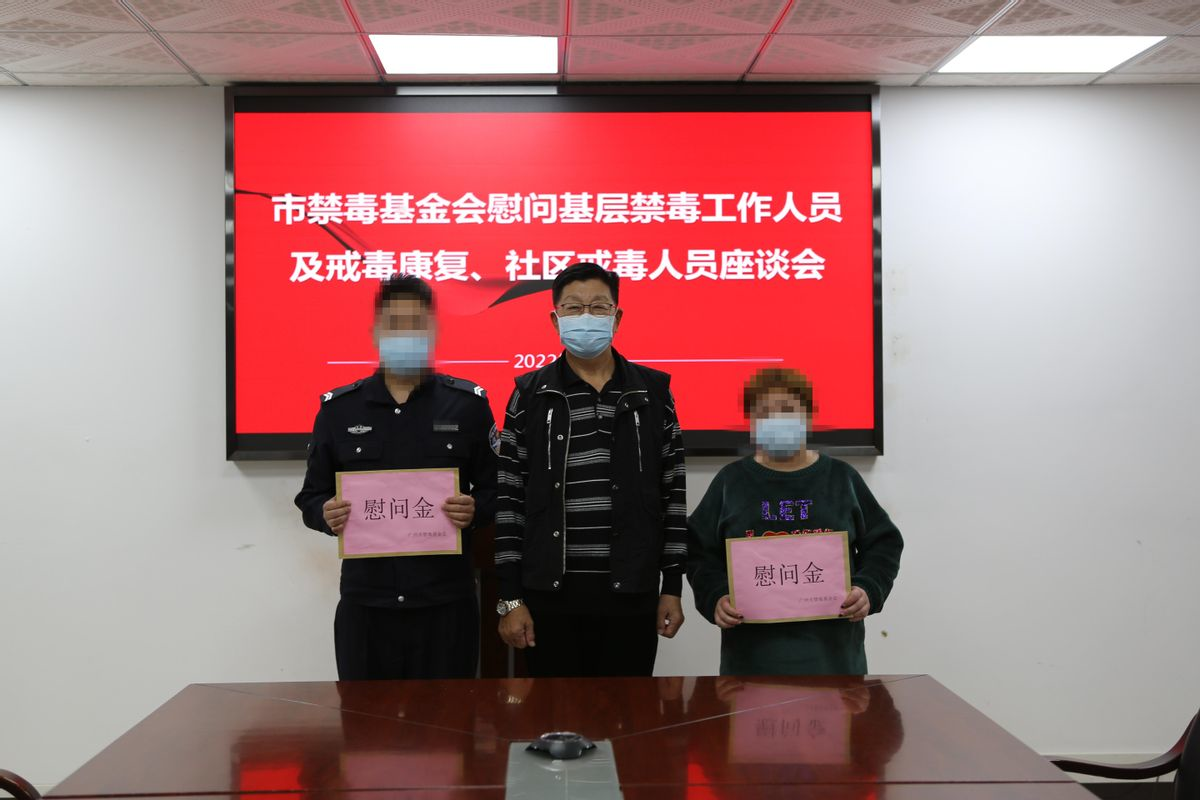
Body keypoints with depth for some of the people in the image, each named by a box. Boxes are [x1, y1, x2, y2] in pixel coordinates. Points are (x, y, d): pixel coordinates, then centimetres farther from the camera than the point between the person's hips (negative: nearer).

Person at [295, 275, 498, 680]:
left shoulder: (468, 404, 3)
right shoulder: (337, 408, 6)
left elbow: (497, 490, 6)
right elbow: (311, 497, 11)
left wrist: (475, 510, -15)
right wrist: (326, 515, -11)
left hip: (446, 603, -1)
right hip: (364, 603, 1)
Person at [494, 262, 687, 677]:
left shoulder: (653, 391, 5)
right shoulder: (530, 394, 2)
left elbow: (672, 494, 6)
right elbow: (509, 500, 1)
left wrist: (673, 587, 3)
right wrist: (511, 598, -3)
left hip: (632, 596, 1)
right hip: (551, 597, 0)